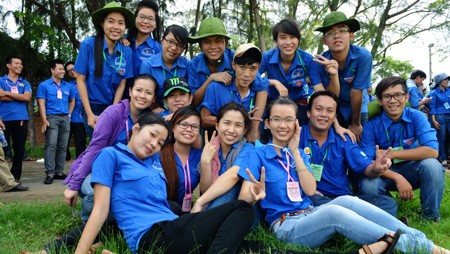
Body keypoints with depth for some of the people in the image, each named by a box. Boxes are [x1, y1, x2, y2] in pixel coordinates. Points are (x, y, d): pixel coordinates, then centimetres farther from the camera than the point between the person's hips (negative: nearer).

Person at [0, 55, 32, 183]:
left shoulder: (25, 83, 15)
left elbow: (27, 97, -3)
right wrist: (20, 97, -3)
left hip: (21, 119, 3)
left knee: (19, 149, 4)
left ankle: (16, 175, 13)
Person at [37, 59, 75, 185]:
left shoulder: (68, 86, 12)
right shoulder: (44, 85, 1)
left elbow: (72, 101, 25)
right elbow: (41, 103, -5)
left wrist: (69, 114, 12)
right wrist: (44, 120, -14)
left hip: (65, 118, 4)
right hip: (52, 118, -4)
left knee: (62, 146, 6)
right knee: (51, 145, -11)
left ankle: (59, 172, 13)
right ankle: (50, 173, -10)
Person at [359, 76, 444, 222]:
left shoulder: (416, 117, -13)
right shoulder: (372, 126, -15)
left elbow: (432, 151, -26)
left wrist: (391, 154, -26)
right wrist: (397, 177, -35)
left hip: (412, 170, 1)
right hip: (385, 173, 0)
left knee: (431, 164, -31)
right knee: (367, 185, -32)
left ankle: (431, 217, -9)